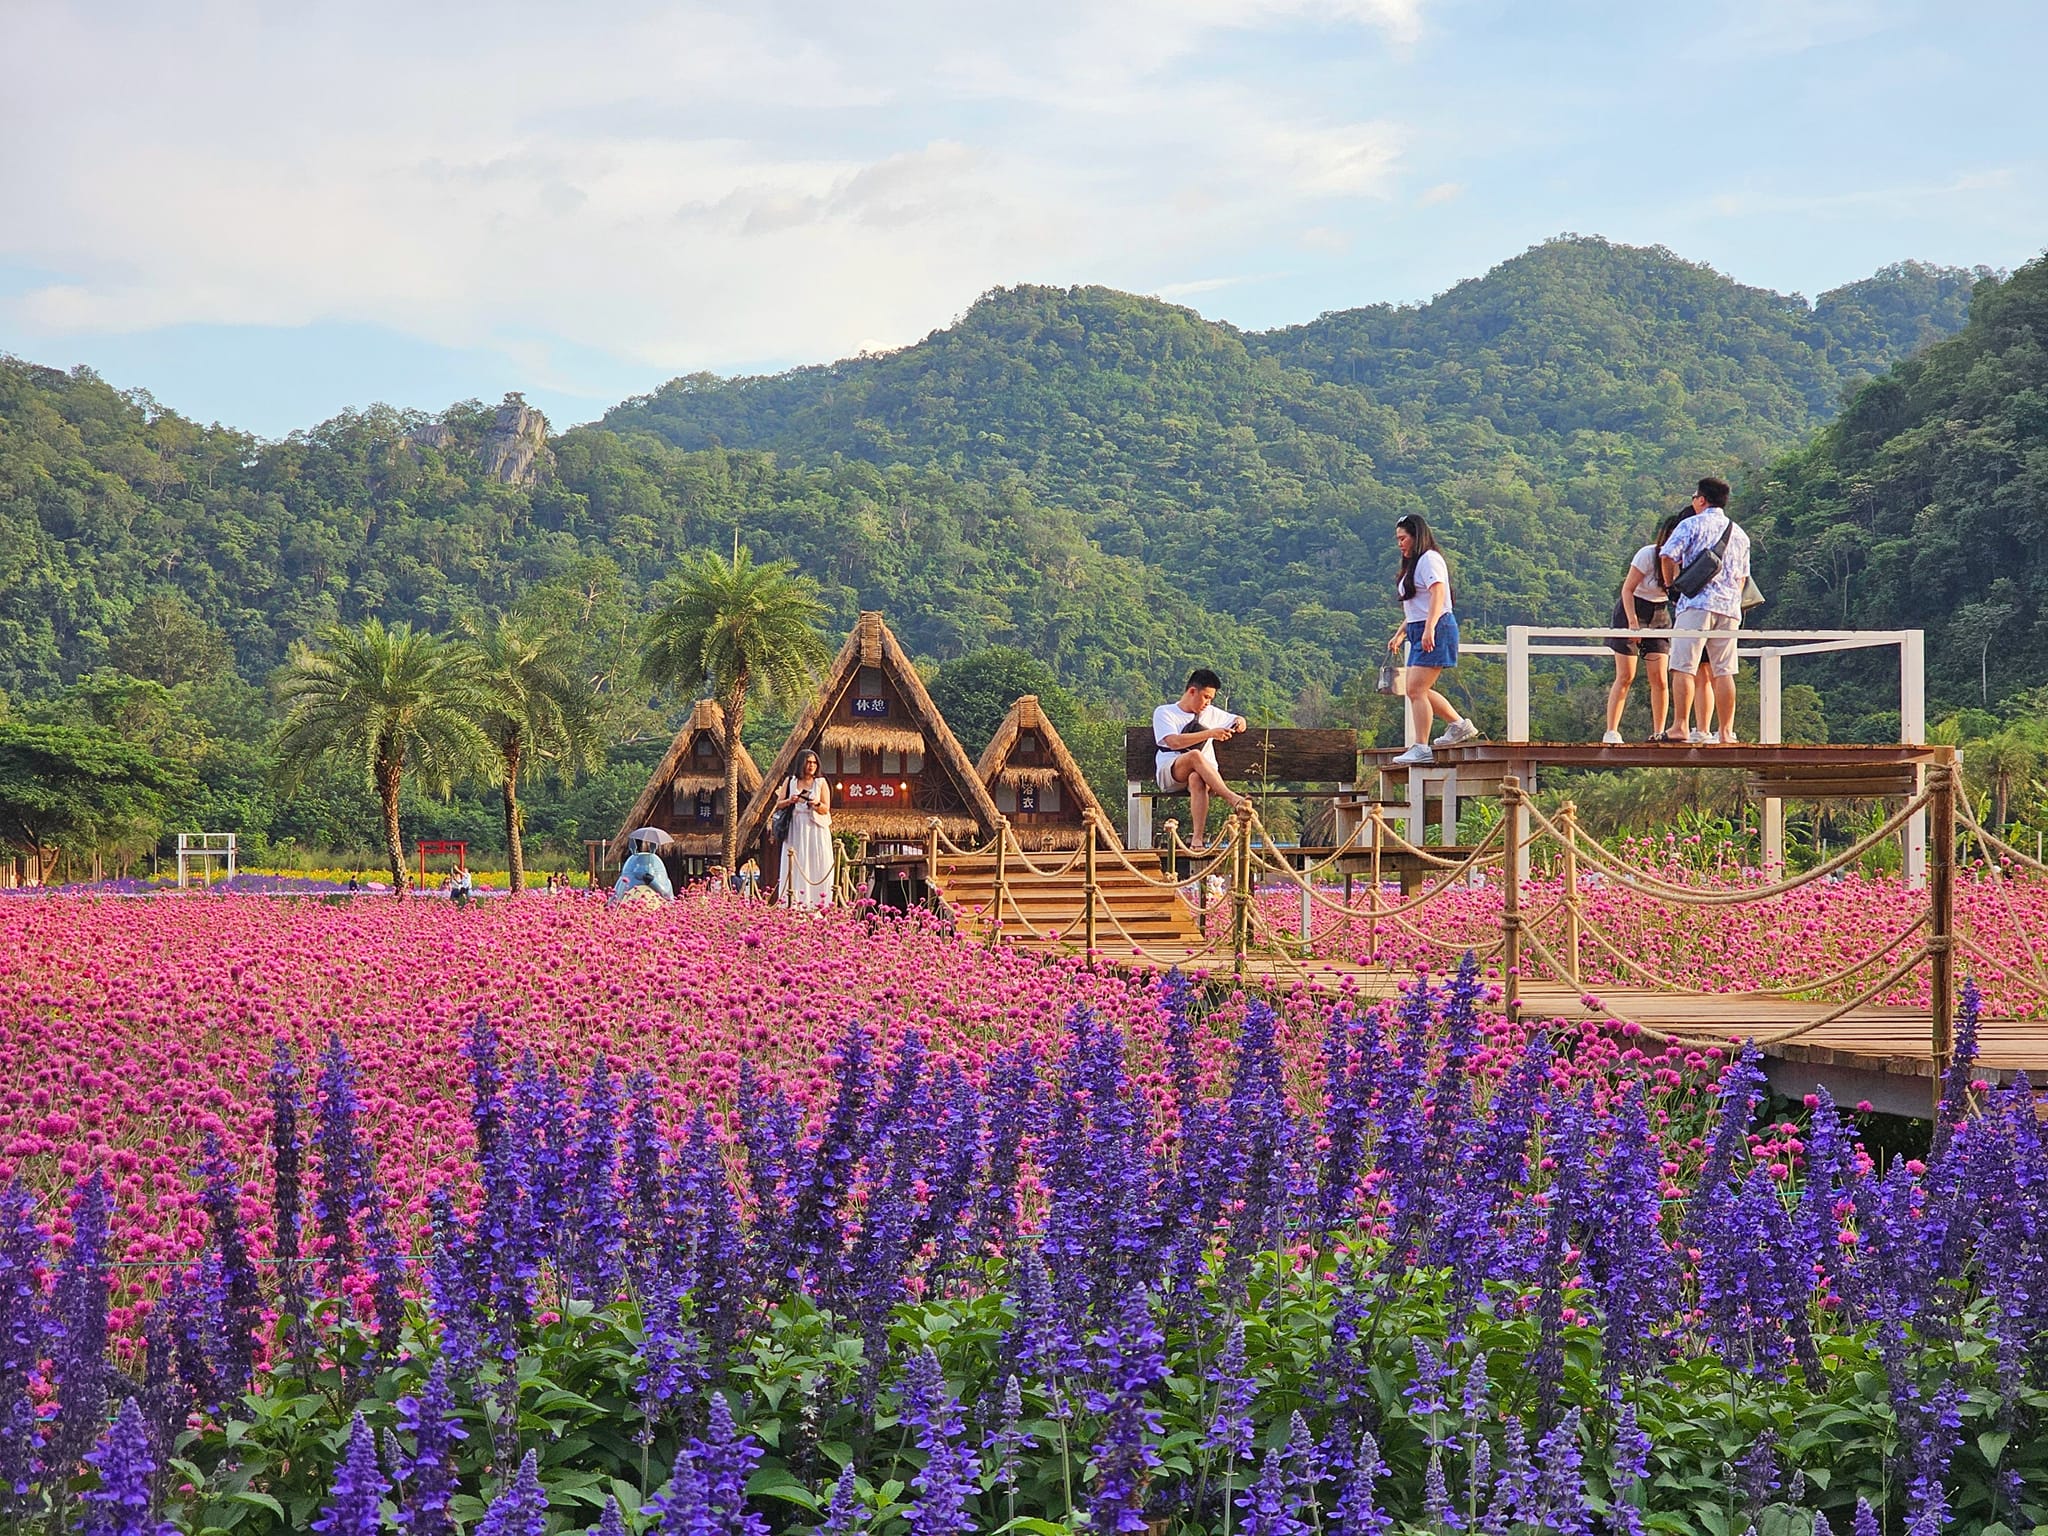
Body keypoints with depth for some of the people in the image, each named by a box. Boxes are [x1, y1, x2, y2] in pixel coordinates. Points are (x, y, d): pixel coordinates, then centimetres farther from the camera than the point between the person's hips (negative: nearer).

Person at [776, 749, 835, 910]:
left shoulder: (821, 783, 5)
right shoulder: (791, 782, 9)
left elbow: (826, 809, 0)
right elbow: (778, 804, 8)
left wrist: (817, 804, -21)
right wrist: (789, 801, -12)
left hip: (816, 830, -1)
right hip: (795, 829, 1)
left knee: (817, 867, -6)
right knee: (795, 868, -1)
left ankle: (817, 904, -6)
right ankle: (794, 904, -3)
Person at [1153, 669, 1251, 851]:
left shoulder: (1210, 713, 21)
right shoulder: (1164, 713, 5)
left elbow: (1238, 720, 35)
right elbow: (1174, 742, -13)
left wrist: (1240, 722, 8)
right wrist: (1210, 734, -18)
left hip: (1203, 774, 3)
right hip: (1169, 773, -3)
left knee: (1196, 779, -37)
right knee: (1195, 755, -37)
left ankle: (1197, 838, -52)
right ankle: (1231, 798, -48)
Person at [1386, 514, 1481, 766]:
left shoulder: (1430, 559, -7)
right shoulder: (1413, 564, 24)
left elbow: (1437, 595, -20)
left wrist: (1429, 629, -30)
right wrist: (1400, 634, 24)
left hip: (1436, 630, -10)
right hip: (1418, 632, 10)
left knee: (1416, 689, -14)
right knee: (1417, 690, 8)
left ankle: (1421, 748, -16)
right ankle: (1459, 725, 17)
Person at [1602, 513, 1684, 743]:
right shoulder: (1648, 555, -20)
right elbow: (1627, 589, -14)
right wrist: (1633, 623, -18)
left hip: (1659, 616, 4)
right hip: (1631, 610, -4)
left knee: (1660, 679, -4)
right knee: (1625, 677, -8)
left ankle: (1658, 733, 1)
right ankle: (1611, 732, -6)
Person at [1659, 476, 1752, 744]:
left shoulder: (1692, 524, 2)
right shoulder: (1739, 534, 23)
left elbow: (1667, 555, -8)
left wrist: (1670, 584, 6)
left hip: (1697, 604, -6)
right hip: (1730, 607, 6)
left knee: (1684, 667, -8)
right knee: (1723, 671, 5)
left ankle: (1680, 726, -16)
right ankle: (1726, 731, 1)